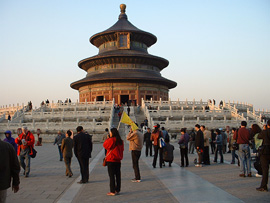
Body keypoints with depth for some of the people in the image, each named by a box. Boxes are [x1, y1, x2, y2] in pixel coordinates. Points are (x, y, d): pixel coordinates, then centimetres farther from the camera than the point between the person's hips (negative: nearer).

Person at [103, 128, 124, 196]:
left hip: (111, 160, -7)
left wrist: (108, 138, 2)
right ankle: (117, 190, 18)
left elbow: (105, 145, -5)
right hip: (118, 160, 7)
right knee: (118, 175, 11)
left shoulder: (111, 140, -16)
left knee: (111, 176, -1)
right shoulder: (120, 141, 6)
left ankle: (112, 191, 1)